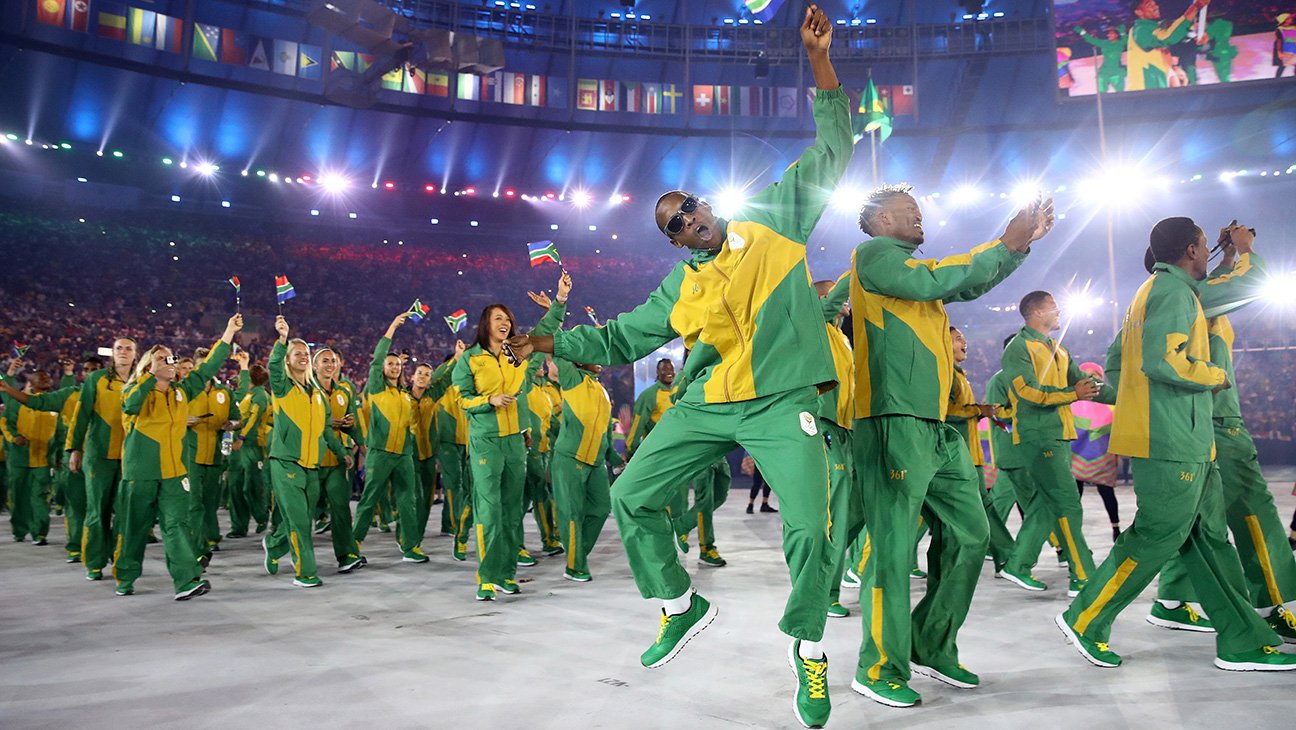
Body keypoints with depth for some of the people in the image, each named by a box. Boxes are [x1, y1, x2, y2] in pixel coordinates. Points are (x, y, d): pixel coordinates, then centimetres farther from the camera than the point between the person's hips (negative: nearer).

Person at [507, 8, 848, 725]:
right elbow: (620, 337, 20)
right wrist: (551, 343, 12)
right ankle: (682, 606, 21)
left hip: (780, 405, -3)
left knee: (810, 530, -12)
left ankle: (808, 650, 16)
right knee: (632, 496, 0)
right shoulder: (679, 289, 12)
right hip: (705, 404, 4)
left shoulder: (773, 221, 6)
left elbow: (830, 151, 6)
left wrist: (819, 56, -1)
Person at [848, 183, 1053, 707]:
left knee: (970, 536, 10)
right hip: (894, 421, -9)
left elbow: (970, 285, 24)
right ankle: (879, 669, 3)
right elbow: (931, 282, -14)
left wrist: (1022, 241, 13)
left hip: (938, 425, 9)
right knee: (893, 545, -7)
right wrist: (1005, 245, -6)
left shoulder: (913, 266, 26)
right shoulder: (873, 253, -1)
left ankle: (931, 648, 21)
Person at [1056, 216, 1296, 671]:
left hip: (1184, 444, 11)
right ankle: (1085, 621, 1)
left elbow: (1114, 361, 23)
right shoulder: (1174, 291, -10)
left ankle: (1242, 642, 16)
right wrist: (1216, 376, -8)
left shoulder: (1151, 292, 21)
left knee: (1208, 537, 10)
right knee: (1156, 537, -6)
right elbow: (1161, 360, -24)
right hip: (1173, 444, -11)